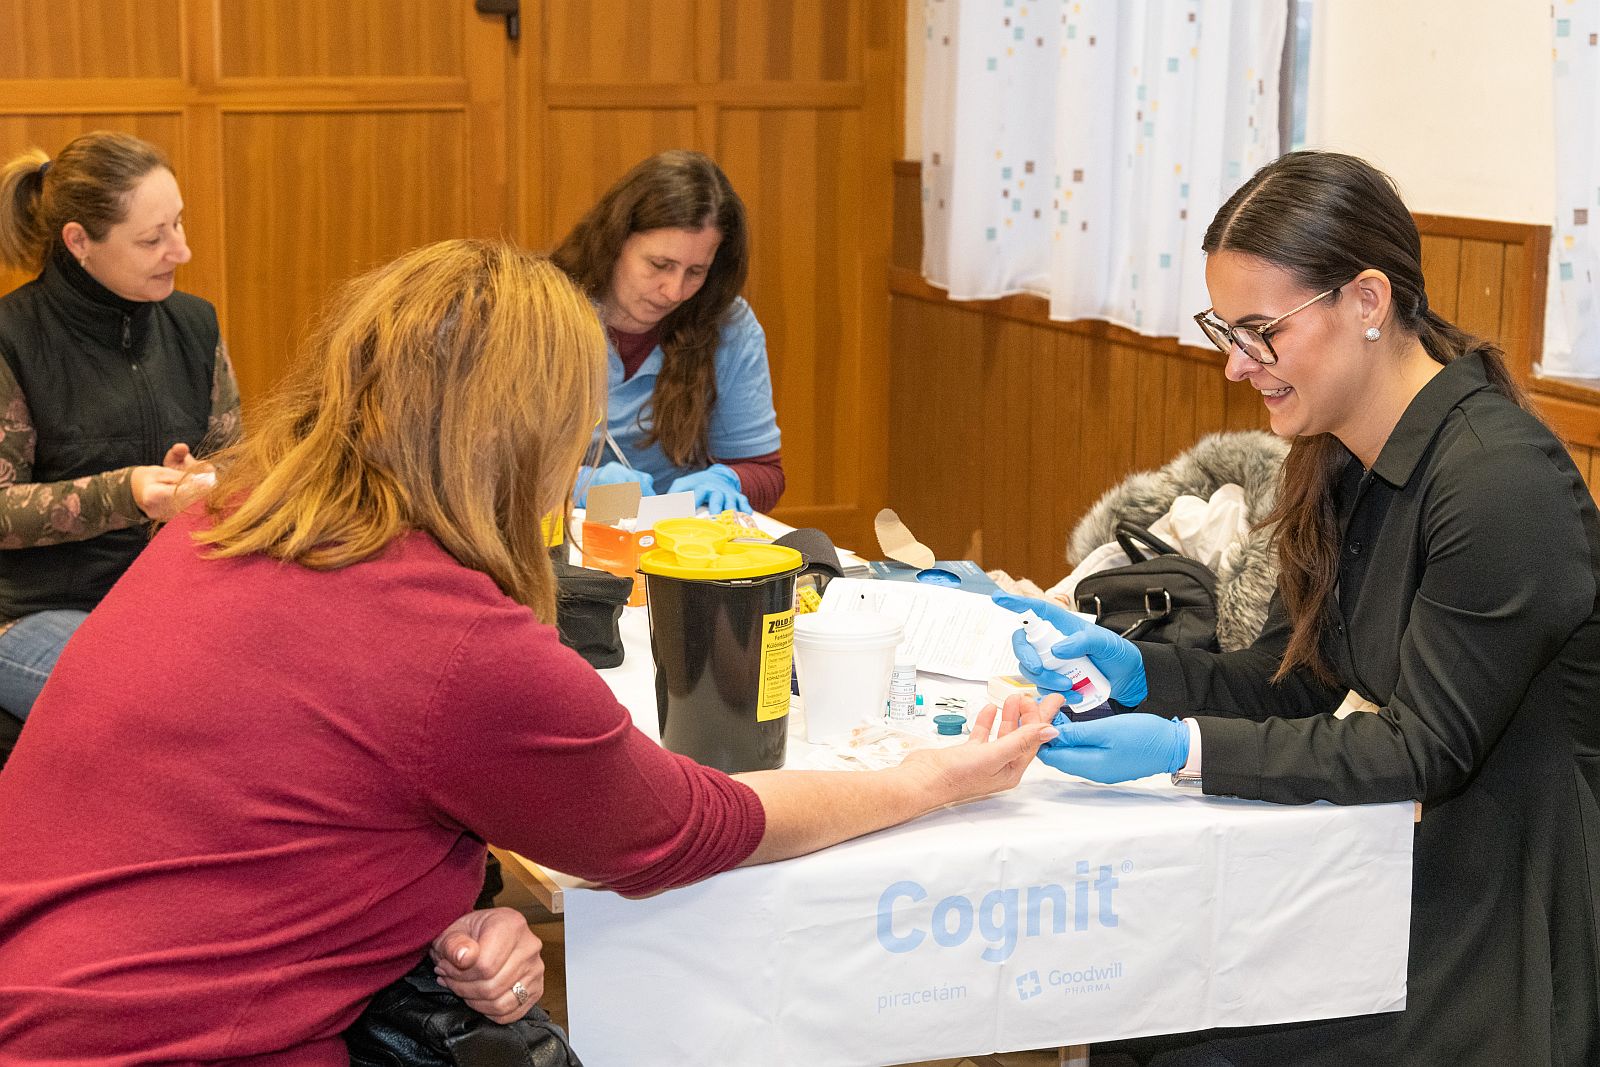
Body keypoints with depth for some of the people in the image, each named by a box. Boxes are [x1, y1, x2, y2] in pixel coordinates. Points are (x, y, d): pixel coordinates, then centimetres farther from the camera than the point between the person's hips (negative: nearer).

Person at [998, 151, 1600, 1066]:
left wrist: (1186, 748, -25)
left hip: (1520, 913, -8)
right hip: (1416, 863, 8)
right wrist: (1132, 668, -8)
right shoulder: (1340, 462, 6)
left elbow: (1425, 748, -20)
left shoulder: (1501, 482, -21)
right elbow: (1290, 684, 9)